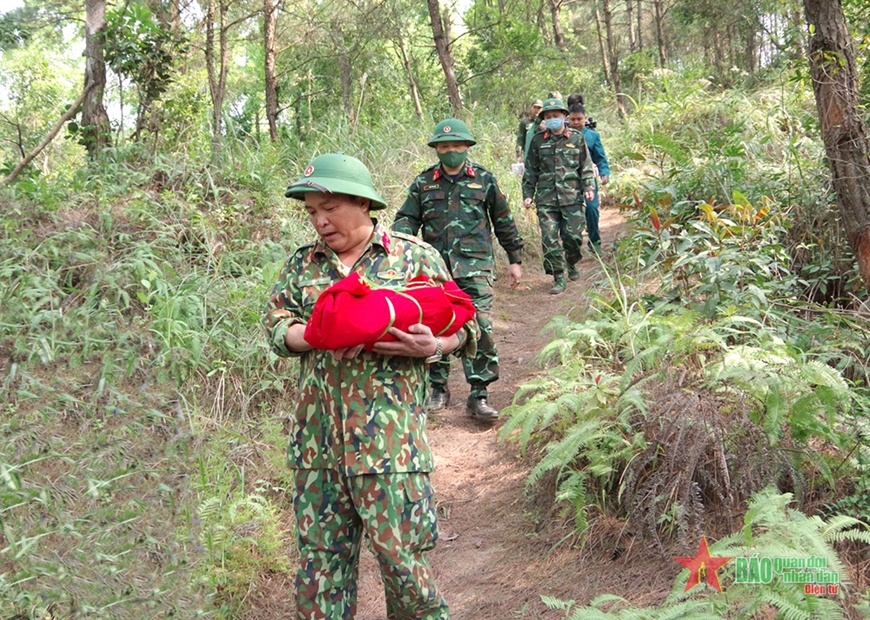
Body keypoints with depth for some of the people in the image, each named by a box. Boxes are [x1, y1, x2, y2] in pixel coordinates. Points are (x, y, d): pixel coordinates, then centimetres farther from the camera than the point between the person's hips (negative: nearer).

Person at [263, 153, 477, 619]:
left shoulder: (415, 256, 3)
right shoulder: (303, 263, 13)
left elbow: (463, 327, 5)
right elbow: (275, 326, 7)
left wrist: (430, 346, -16)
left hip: (390, 436, -3)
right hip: (317, 437, 4)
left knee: (400, 552, 0)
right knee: (320, 555, 10)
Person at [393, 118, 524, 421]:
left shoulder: (484, 180, 7)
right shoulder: (423, 183, 9)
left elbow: (504, 222, 13)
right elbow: (406, 219, 8)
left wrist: (515, 260, 14)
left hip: (474, 267, -2)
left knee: (479, 328, -11)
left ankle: (479, 394, -5)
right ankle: (438, 388, 23)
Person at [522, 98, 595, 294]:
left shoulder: (577, 138, 7)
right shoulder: (538, 140, 9)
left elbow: (586, 166, 10)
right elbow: (530, 170, 12)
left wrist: (588, 187, -3)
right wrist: (528, 194, 6)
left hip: (572, 197, -1)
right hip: (546, 198, 1)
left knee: (573, 235, -1)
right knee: (549, 238, -6)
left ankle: (571, 264, 29)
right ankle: (559, 278, 3)